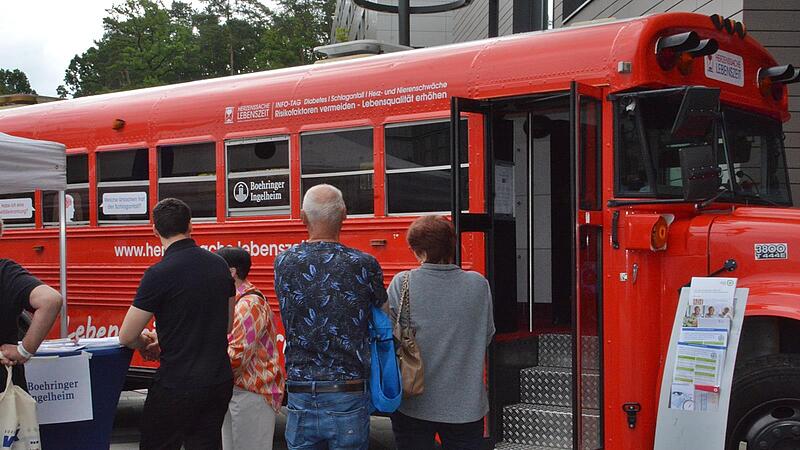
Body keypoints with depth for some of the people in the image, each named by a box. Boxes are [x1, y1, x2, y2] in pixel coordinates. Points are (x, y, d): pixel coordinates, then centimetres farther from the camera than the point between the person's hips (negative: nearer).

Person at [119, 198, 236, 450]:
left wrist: (145, 344, 12)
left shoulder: (159, 274, -15)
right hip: (220, 381, 6)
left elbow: (127, 337, -11)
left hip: (177, 386, -6)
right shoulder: (219, 265, 5)